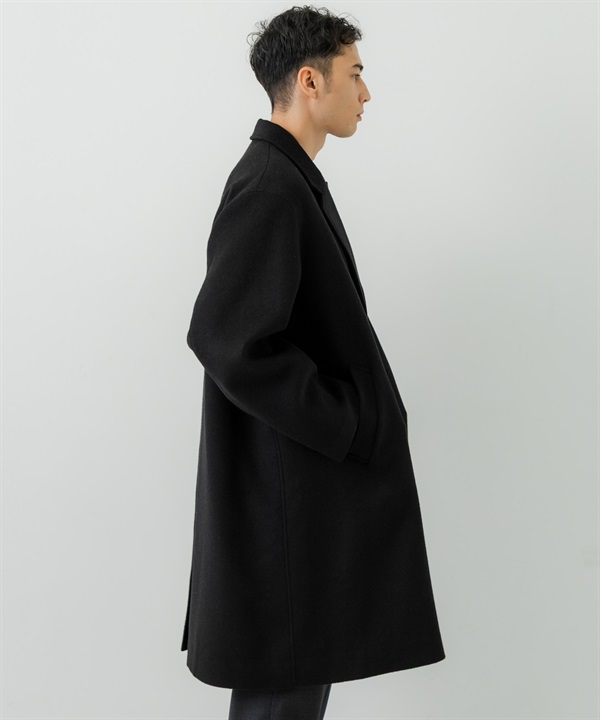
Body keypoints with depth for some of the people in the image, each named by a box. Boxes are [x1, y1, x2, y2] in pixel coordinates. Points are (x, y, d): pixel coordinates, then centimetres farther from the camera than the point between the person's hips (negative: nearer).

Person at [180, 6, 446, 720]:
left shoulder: (289, 178, 13)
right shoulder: (269, 188, -18)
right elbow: (228, 339, -26)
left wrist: (359, 414, 11)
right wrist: (350, 424, -18)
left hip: (307, 478, 10)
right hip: (288, 491, -10)